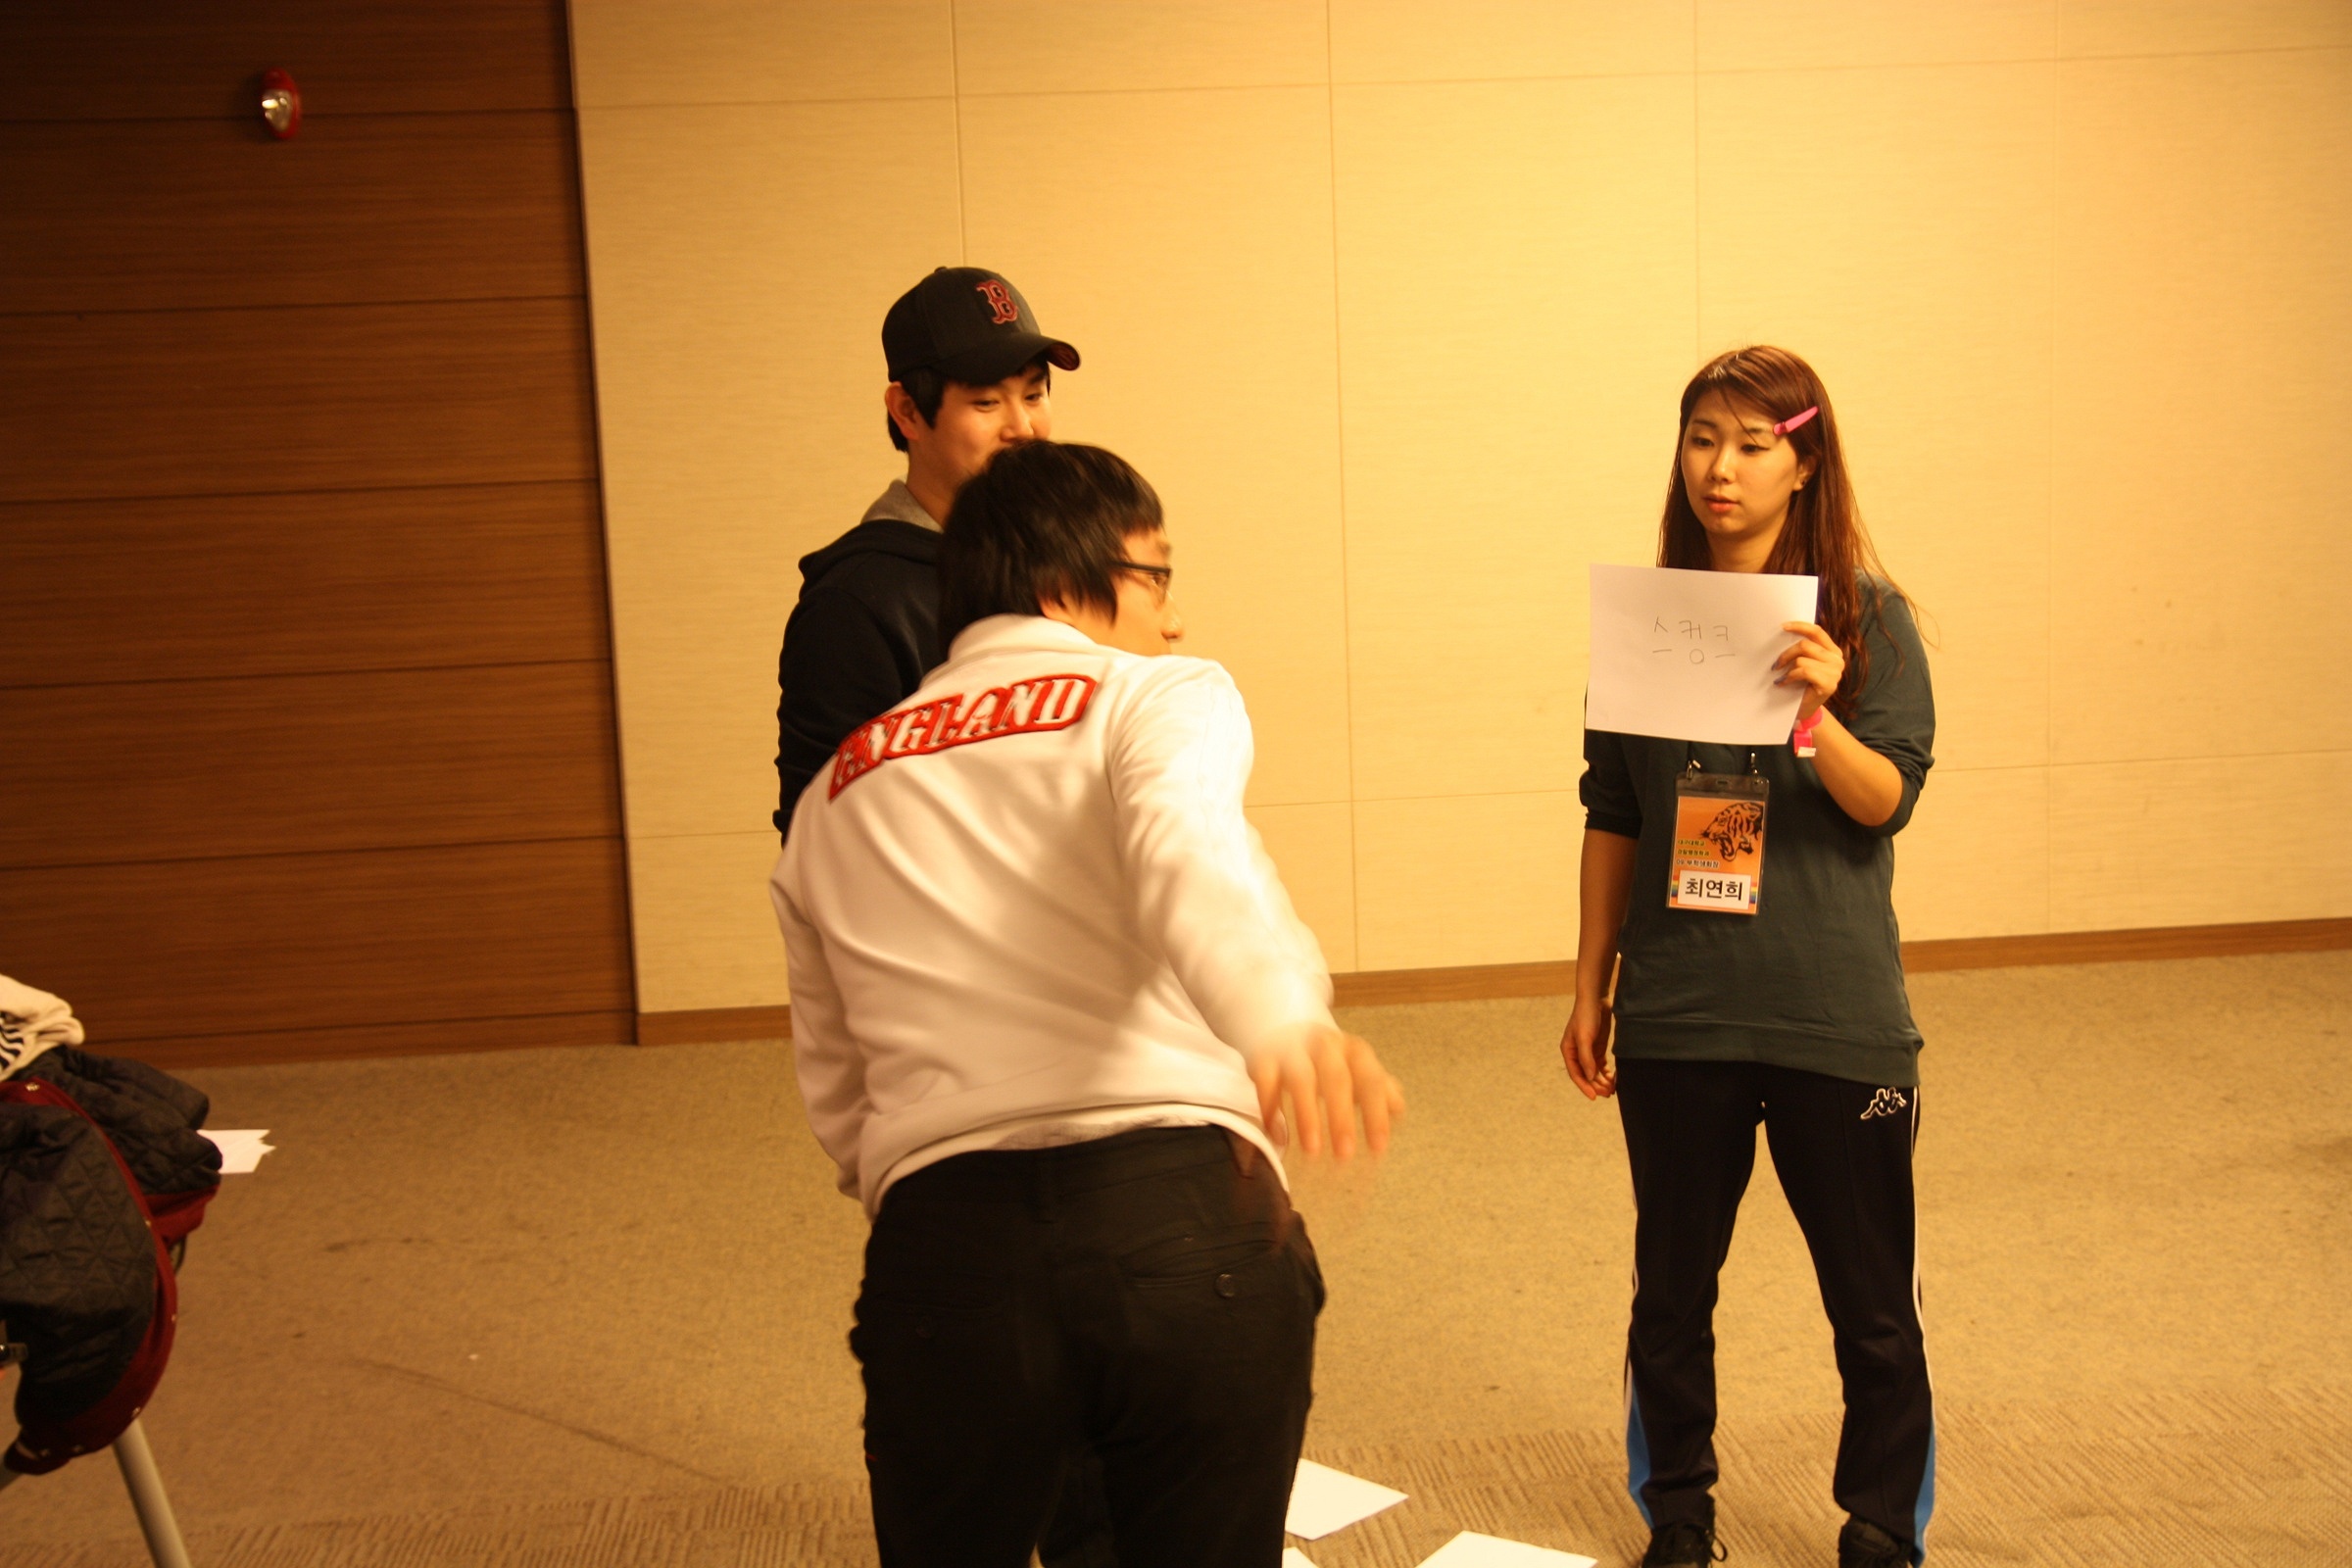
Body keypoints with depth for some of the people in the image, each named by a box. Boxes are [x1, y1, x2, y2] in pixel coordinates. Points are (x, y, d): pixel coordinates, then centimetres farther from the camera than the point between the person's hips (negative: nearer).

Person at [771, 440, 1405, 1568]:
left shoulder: (830, 798, 23)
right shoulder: (1159, 696, 8)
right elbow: (1190, 843, -17)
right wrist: (1284, 1019, -34)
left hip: (943, 1244, 3)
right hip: (1190, 1214, -3)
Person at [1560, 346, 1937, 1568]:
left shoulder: (1866, 618, -3)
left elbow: (1888, 801, -10)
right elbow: (1613, 818, 8)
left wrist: (1817, 716, -29)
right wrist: (1590, 988, 8)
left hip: (1836, 1019, -2)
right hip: (1675, 1016, 2)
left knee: (1872, 1306, 8)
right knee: (1670, 1293, 14)